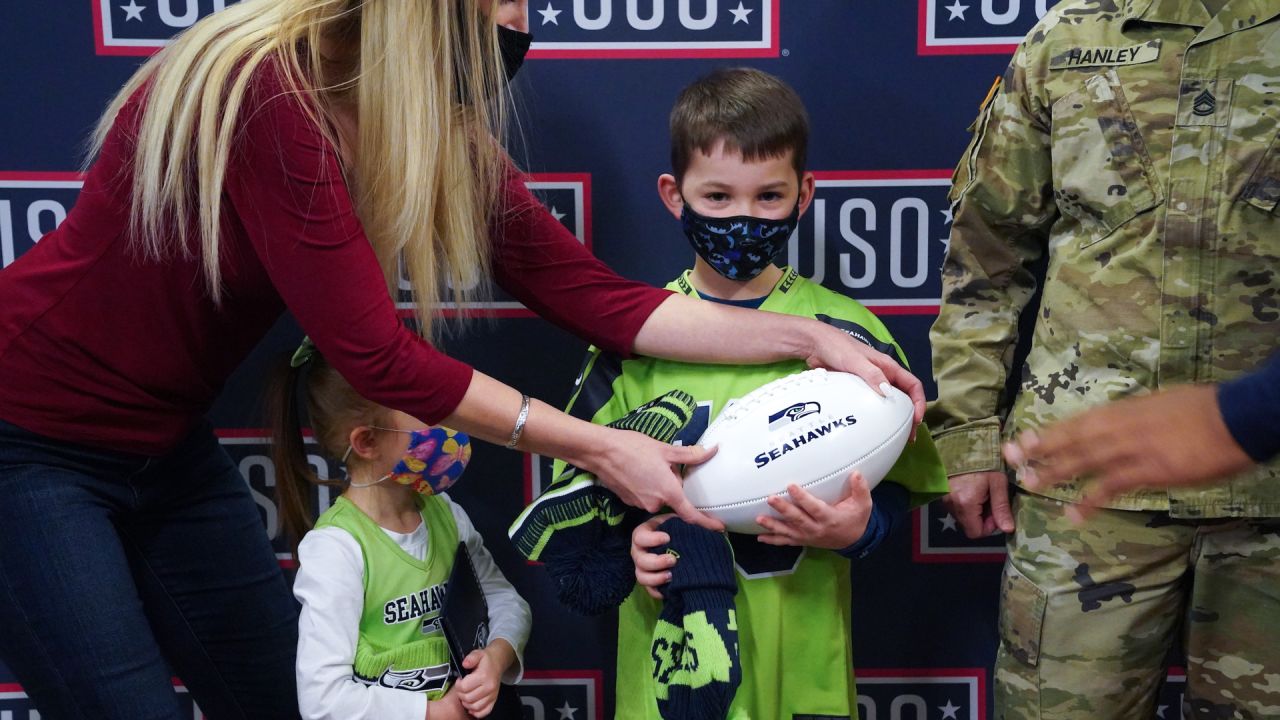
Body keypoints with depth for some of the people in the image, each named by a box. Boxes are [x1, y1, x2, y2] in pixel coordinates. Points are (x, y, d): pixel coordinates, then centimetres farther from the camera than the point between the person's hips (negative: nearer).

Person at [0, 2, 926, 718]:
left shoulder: (441, 131, -7)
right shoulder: (267, 91, -30)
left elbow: (590, 294, -7)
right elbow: (376, 353, -28)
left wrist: (804, 338, -11)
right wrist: (597, 449, -23)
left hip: (168, 450, 7)